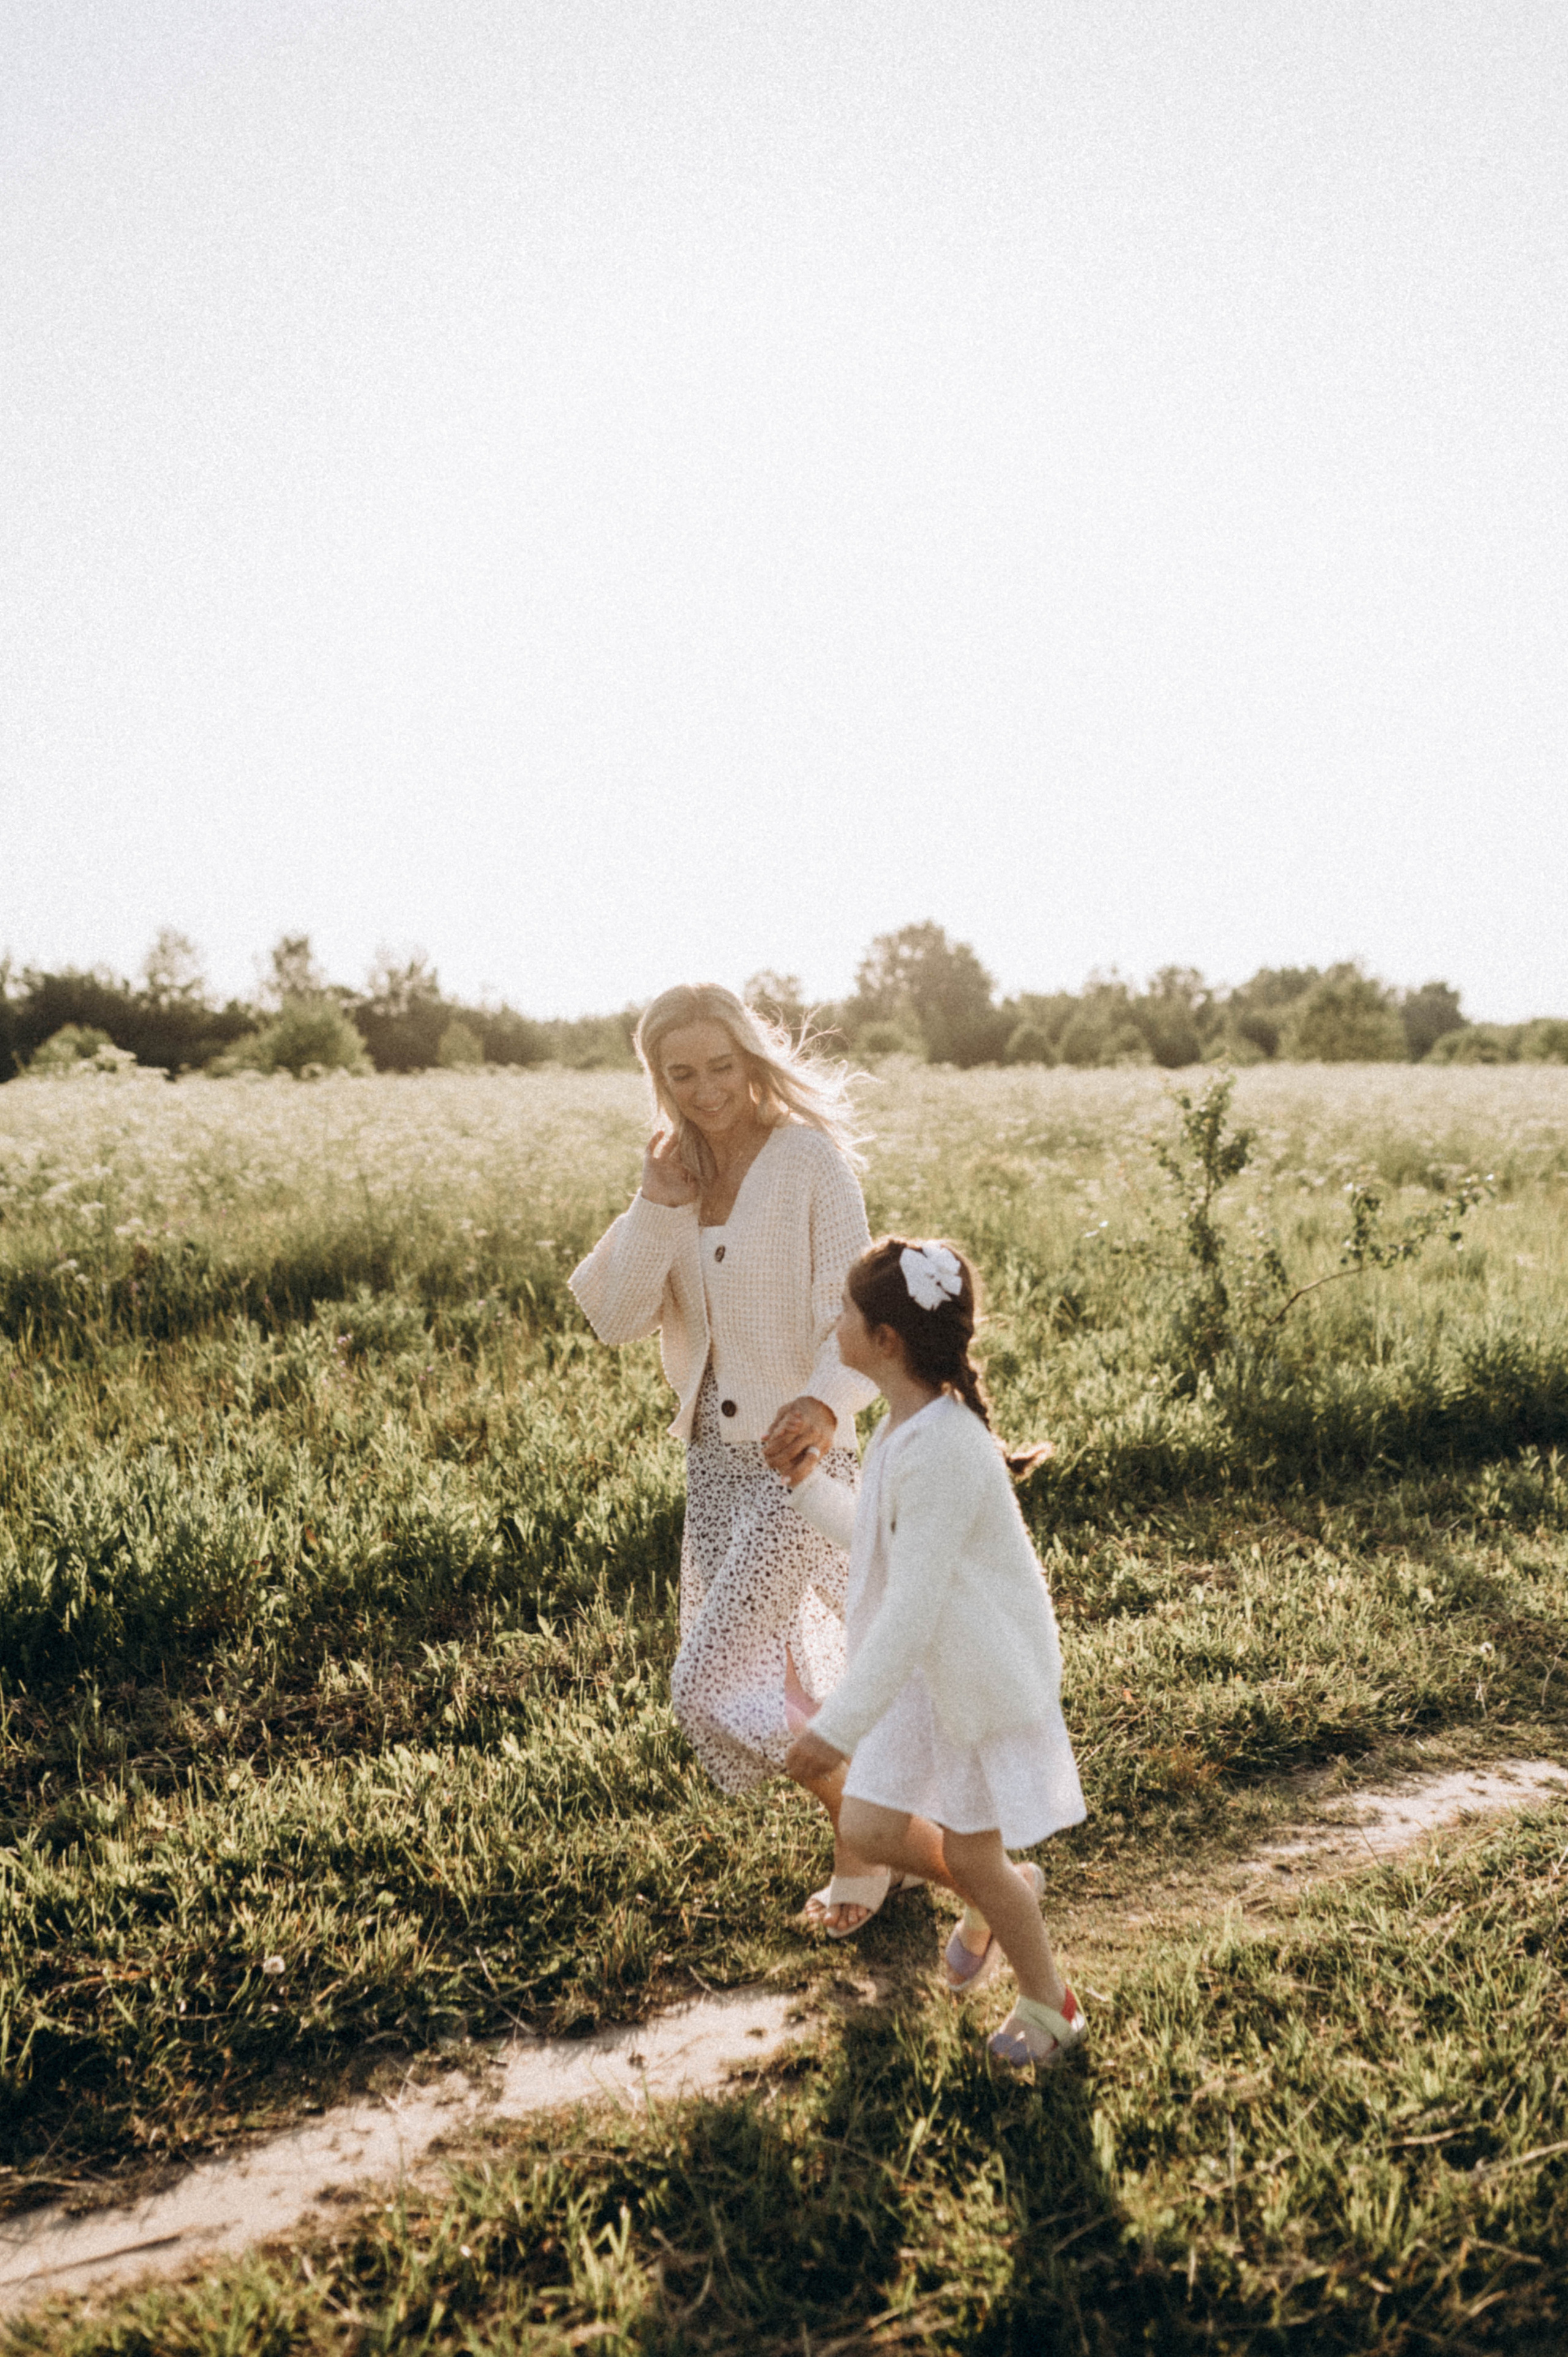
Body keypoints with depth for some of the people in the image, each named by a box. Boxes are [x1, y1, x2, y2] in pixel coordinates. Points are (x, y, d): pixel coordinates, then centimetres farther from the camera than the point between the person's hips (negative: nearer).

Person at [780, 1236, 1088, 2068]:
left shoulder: (939, 1448, -29)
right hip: (922, 1669, 8)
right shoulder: (904, 1425, 1)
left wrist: (837, 1725, -27)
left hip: (983, 1672, -8)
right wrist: (809, 1485, 14)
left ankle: (1049, 2007, 32)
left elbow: (912, 1609, -30)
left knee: (973, 1856, 7)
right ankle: (998, 1898, 34)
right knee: (868, 1827, 6)